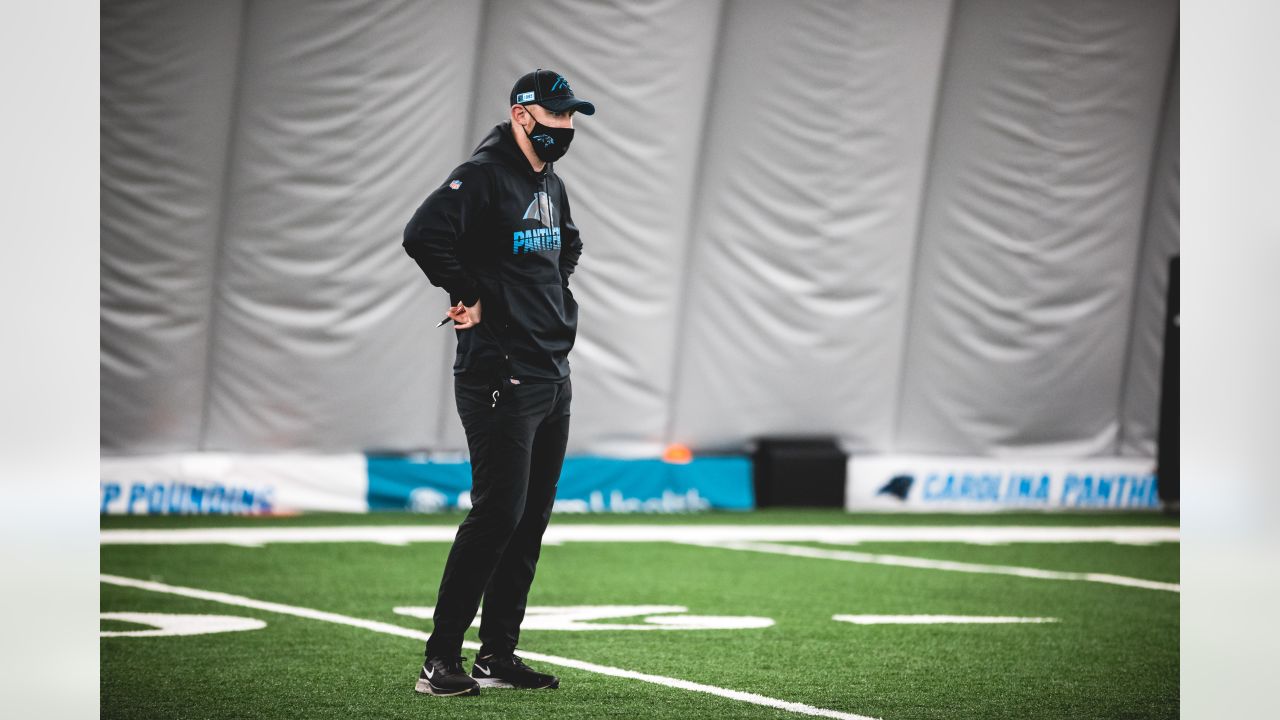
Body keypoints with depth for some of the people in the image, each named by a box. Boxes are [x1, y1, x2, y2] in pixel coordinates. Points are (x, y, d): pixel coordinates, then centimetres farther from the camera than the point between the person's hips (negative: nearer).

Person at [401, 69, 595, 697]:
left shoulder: (551, 185, 16)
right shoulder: (483, 176, -13)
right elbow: (423, 234, -29)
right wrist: (470, 296, -19)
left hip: (553, 378, 9)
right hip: (500, 378, -9)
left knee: (531, 520, 10)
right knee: (497, 514, -12)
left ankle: (498, 656, 18)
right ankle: (440, 661, -7)